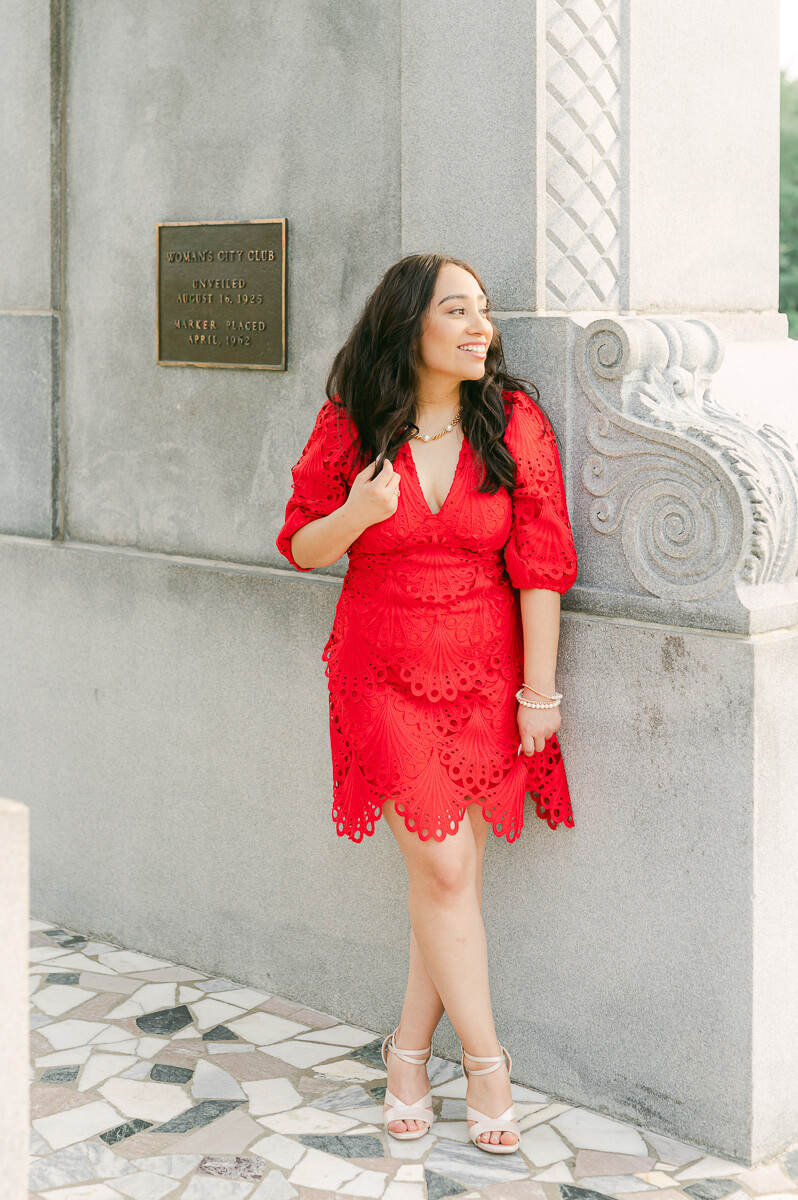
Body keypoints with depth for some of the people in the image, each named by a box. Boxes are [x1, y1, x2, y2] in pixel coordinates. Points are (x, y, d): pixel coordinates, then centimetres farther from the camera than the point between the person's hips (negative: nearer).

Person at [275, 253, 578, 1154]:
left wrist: (539, 691, -6)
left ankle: (410, 1048, 22)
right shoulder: (349, 425, -4)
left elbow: (540, 563, -4)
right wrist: (358, 513, -18)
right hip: (383, 674, -1)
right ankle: (484, 1061, 9)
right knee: (444, 868, -5)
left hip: (485, 674, 1)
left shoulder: (514, 420, -5)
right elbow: (301, 546, 4)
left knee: (448, 874, 4)